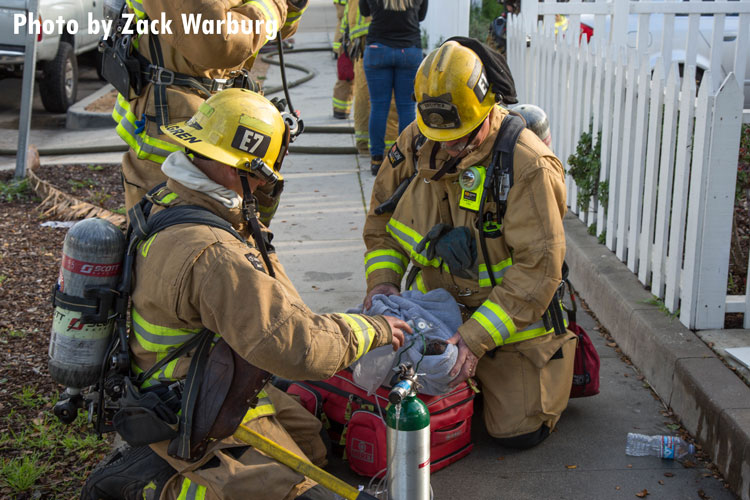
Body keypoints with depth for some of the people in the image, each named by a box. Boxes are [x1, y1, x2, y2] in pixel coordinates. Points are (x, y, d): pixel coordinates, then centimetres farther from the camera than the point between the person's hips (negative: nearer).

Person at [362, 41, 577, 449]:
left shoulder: (528, 167, -26)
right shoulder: (416, 143, -7)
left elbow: (538, 268, -27)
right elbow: (382, 217, 8)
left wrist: (477, 338, -32)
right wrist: (382, 279, -9)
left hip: (509, 314, -5)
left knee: (518, 431, -6)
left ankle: (557, 356, 23)